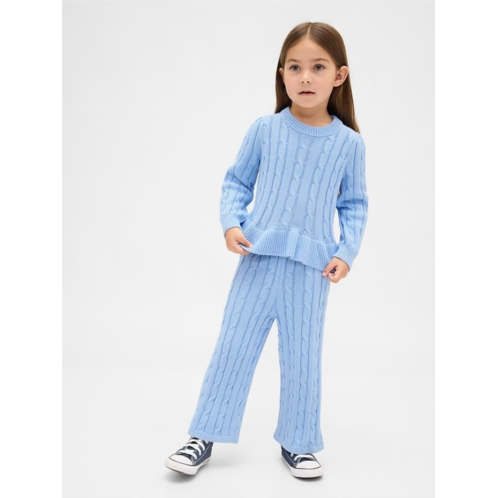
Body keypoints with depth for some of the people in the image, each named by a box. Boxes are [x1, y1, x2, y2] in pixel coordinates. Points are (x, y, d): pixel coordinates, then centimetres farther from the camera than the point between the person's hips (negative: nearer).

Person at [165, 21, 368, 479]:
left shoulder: (349, 143, -1)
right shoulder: (264, 130, -3)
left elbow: (355, 205, 6)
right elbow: (237, 181, 7)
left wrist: (346, 252, -5)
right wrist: (231, 223, -9)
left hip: (312, 268, 0)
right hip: (259, 258, 0)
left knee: (303, 357, 8)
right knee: (233, 346, 6)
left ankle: (298, 443, 28)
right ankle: (206, 436, 21)